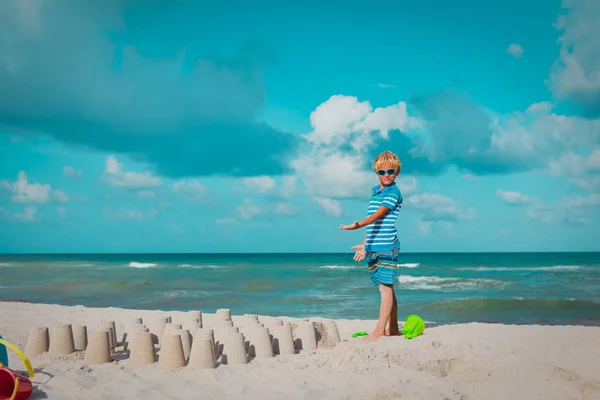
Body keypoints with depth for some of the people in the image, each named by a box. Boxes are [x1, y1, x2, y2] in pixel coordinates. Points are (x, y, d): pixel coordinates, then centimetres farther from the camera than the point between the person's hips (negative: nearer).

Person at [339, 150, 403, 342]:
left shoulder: (394, 192, -7)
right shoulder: (375, 191, 17)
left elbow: (378, 215, -20)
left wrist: (357, 225, -34)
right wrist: (364, 244, 24)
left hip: (387, 247, -8)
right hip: (373, 248, 8)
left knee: (386, 287, -8)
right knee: (386, 288, 12)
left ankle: (379, 330, -11)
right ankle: (392, 329, 18)